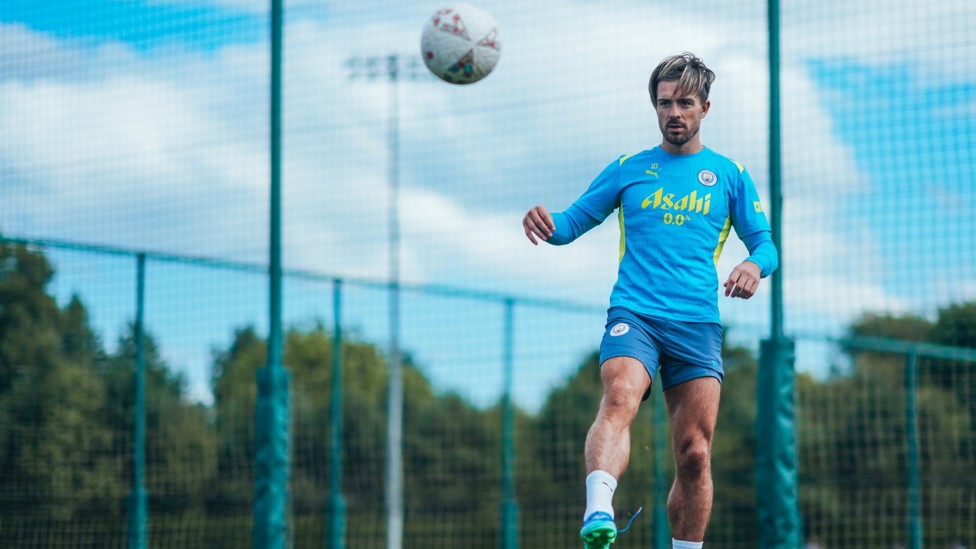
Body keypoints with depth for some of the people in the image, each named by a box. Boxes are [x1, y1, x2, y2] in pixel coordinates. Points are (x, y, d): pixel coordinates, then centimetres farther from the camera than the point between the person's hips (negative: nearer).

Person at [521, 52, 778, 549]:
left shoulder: (729, 175, 15)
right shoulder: (628, 170, 15)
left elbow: (764, 243, 15)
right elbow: (571, 224, 15)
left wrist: (755, 265, -9)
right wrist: (547, 224, -9)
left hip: (698, 325, 2)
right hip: (633, 315, -1)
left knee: (694, 454, -3)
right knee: (619, 399, -31)